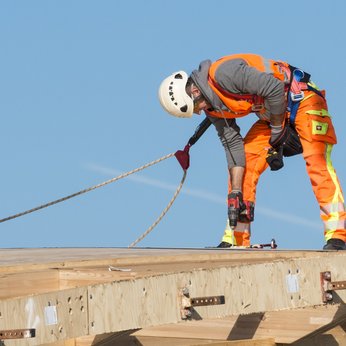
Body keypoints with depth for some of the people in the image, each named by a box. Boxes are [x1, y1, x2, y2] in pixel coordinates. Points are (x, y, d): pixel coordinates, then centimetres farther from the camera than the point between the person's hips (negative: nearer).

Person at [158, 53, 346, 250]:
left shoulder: (222, 73, -29)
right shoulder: (211, 106, -1)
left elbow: (274, 88, -29)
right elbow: (232, 143, 0)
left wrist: (278, 129, -16)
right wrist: (235, 193, -5)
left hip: (301, 99, -9)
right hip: (271, 114, 9)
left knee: (317, 163, -23)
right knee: (244, 164, 1)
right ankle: (235, 239, 6)